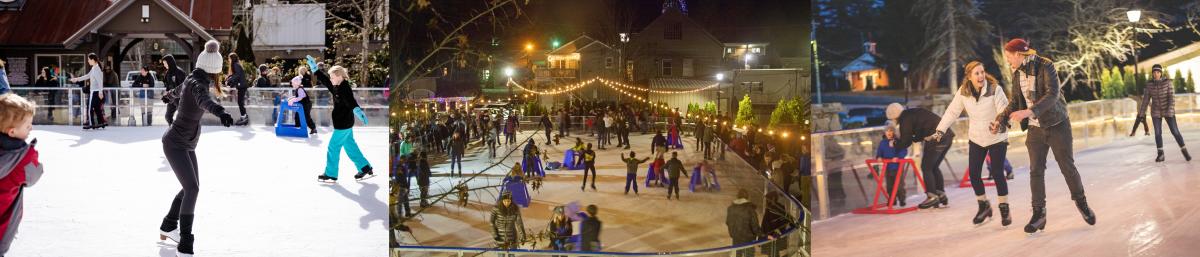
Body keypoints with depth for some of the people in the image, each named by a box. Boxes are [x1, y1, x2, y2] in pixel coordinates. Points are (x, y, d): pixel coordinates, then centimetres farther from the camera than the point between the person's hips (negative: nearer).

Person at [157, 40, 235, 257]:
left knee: (191, 187, 18)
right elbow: (204, 100, -46)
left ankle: (168, 227, 38)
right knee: (192, 188, -20)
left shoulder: (193, 80, 8)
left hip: (187, 145, 10)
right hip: (176, 143, -10)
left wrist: (169, 96, 56)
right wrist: (220, 112, -67)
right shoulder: (198, 83, -21)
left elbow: (177, 92, 31)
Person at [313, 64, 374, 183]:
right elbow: (324, 80, 17)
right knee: (350, 146, 16)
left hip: (343, 124, -10)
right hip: (346, 124, 10)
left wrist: (358, 111, -54)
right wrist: (314, 68, 16)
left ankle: (331, 175, 10)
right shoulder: (337, 87, 7)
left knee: (333, 148, 0)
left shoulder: (345, 89, -21)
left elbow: (351, 101, -36)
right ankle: (365, 168, 21)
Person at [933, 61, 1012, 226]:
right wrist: (940, 130, -9)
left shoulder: (995, 89, -19)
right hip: (976, 139, 4)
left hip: (997, 139, -4)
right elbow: (952, 112, -4)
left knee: (997, 173, -5)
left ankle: (1004, 209, 13)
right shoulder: (963, 92, -8)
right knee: (973, 173, 3)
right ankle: (984, 206, 23)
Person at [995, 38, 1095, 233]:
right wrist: (1001, 119, -3)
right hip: (1035, 128, 5)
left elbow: (1053, 94, -26)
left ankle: (1081, 202, 23)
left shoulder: (1045, 66, -15)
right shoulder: (1017, 73, 3)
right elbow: (1015, 100, 12)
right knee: (1036, 171, 0)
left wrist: (1028, 112, -37)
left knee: (1068, 167, 2)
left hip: (1057, 124, -5)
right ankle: (1039, 213, 5)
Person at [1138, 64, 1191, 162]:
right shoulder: (1149, 84, -2)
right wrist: (1141, 113, 0)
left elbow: (1172, 97, -15)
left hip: (1167, 110, -2)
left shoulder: (1167, 82, -10)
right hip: (1156, 111, 2)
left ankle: (1185, 152, 10)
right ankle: (1160, 155, 12)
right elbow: (1145, 99, 1)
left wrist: (1170, 111, -26)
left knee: (1175, 132, -5)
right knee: (1157, 133, 0)